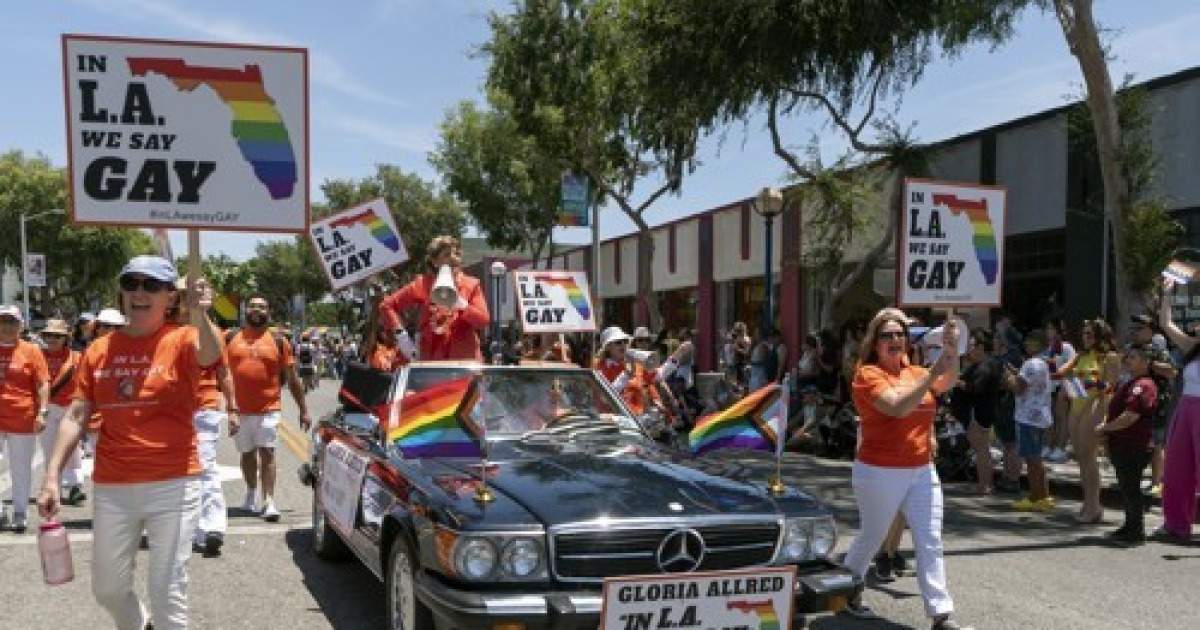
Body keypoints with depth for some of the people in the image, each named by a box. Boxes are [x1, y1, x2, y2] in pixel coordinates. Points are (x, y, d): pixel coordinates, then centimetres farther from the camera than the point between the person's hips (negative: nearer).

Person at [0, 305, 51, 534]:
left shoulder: (31, 350, 0)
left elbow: (43, 384, -2)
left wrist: (42, 412, -11)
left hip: (22, 420, -3)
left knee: (21, 469, 6)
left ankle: (20, 514, 16)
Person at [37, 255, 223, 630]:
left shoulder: (181, 340, -6)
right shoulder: (99, 349, 7)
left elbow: (210, 356, -30)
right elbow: (76, 417, 6)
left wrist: (199, 314, -50)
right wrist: (51, 476, -2)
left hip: (172, 485, -5)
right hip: (111, 487, 5)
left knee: (167, 592, 1)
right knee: (107, 588, 19)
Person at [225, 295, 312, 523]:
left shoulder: (278, 341, 4)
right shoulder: (231, 339, 7)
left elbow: (292, 378, 6)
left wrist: (304, 410, 6)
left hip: (269, 409, -2)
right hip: (239, 410, 2)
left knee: (267, 453, -8)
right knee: (247, 454, 15)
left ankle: (269, 502, -7)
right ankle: (251, 494, 34)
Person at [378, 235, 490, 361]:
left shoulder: (471, 285, 7)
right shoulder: (424, 284, 7)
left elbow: (484, 320, -4)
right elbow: (386, 305, 10)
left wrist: (462, 305, -17)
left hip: (466, 360, 0)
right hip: (432, 361, 0)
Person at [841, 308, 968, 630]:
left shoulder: (914, 372, 10)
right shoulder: (868, 374, -10)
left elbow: (947, 383, -7)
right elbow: (898, 407, -25)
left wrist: (951, 348, -21)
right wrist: (932, 372, -30)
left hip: (922, 470, 6)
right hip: (880, 472, -5)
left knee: (930, 542, 2)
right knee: (871, 538, 10)